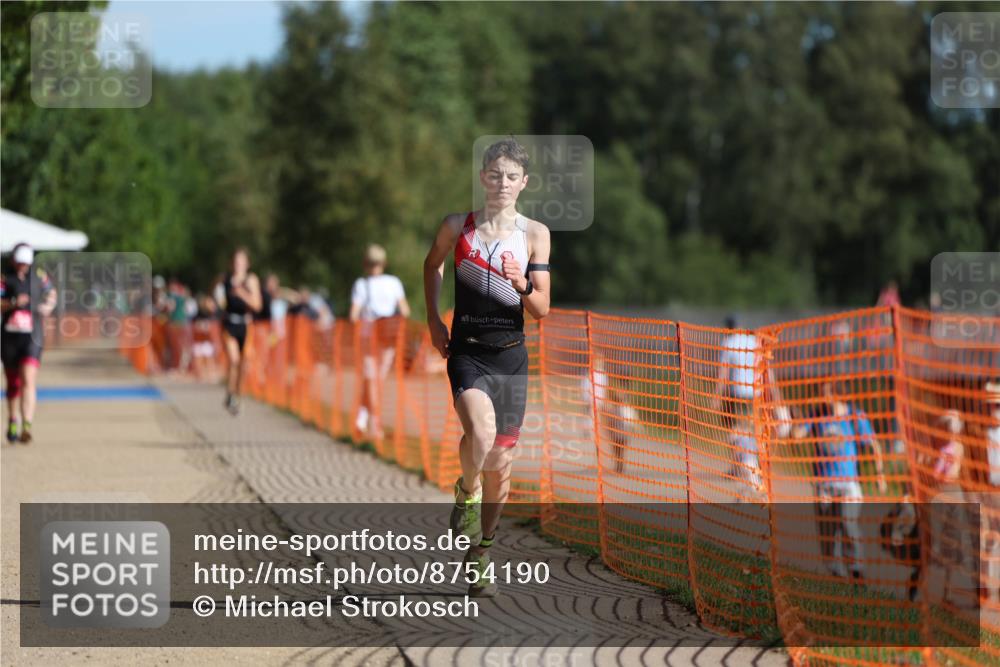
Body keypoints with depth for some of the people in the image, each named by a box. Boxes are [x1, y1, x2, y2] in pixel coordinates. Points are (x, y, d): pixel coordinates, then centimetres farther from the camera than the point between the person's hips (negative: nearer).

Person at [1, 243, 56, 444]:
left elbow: (51, 294, 24)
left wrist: (48, 306, 5)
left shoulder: (39, 276, 6)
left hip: (32, 337, 0)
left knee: (28, 380, -16)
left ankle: (26, 426, -23)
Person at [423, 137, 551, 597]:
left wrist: (523, 284, -19)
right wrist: (433, 320, 16)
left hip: (511, 354, 2)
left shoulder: (535, 233, 2)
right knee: (481, 431, -29)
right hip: (467, 351, -2)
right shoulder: (458, 227, 1)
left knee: (500, 465, 7)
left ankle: (481, 551, 25)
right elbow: (432, 265, 23)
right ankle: (467, 492, 3)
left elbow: (541, 310, 1)